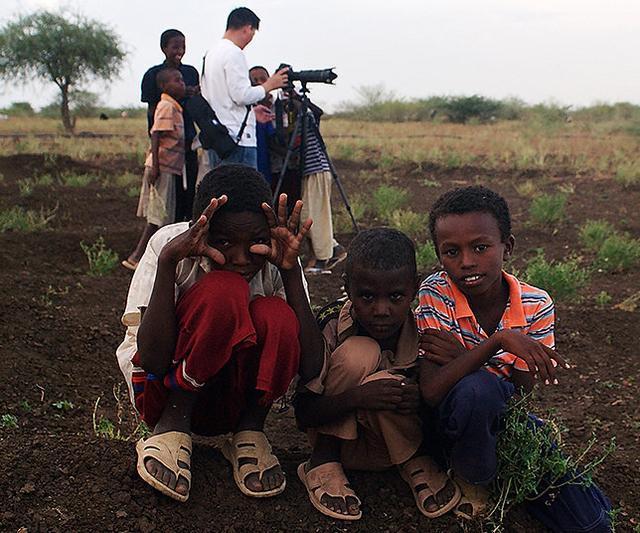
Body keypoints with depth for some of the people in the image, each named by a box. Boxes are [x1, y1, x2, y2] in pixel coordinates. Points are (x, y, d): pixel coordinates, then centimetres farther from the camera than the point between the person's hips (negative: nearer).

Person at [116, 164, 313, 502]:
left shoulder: (275, 258, -12)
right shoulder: (170, 245, -18)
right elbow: (152, 361, -28)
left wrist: (291, 269, -30)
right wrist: (168, 260, -36)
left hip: (238, 396, 3)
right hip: (167, 392, -2)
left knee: (276, 318, -30)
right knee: (223, 291, -30)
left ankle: (248, 434, -9)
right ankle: (173, 427, -17)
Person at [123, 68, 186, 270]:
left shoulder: (174, 107, 16)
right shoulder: (166, 106, -12)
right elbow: (156, 136, -19)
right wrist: (155, 166, -24)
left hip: (169, 168, 9)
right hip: (162, 167, -9)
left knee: (158, 216, 12)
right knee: (159, 216, -6)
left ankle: (139, 255, 17)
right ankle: (136, 257, -1)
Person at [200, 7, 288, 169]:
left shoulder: (210, 54, 17)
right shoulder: (234, 53, -11)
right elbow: (241, 95, -17)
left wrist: (251, 111, 21)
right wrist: (269, 85, -3)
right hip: (237, 138, -9)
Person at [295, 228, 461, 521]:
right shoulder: (331, 327, -23)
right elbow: (304, 413, -22)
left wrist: (421, 398, -29)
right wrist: (357, 397, -39)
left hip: (394, 439, 1)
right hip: (335, 430, -1)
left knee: (386, 382, -32)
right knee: (359, 353, -28)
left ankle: (415, 462, -4)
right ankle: (323, 461, -12)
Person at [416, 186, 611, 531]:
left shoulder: (536, 306, -13)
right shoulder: (435, 294, -19)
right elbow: (432, 391, -29)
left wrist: (463, 356, -27)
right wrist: (498, 341, -38)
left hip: (505, 418, 3)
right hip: (452, 418, -2)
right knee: (477, 388, -39)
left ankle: (500, 470, 11)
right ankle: (470, 477, -9)